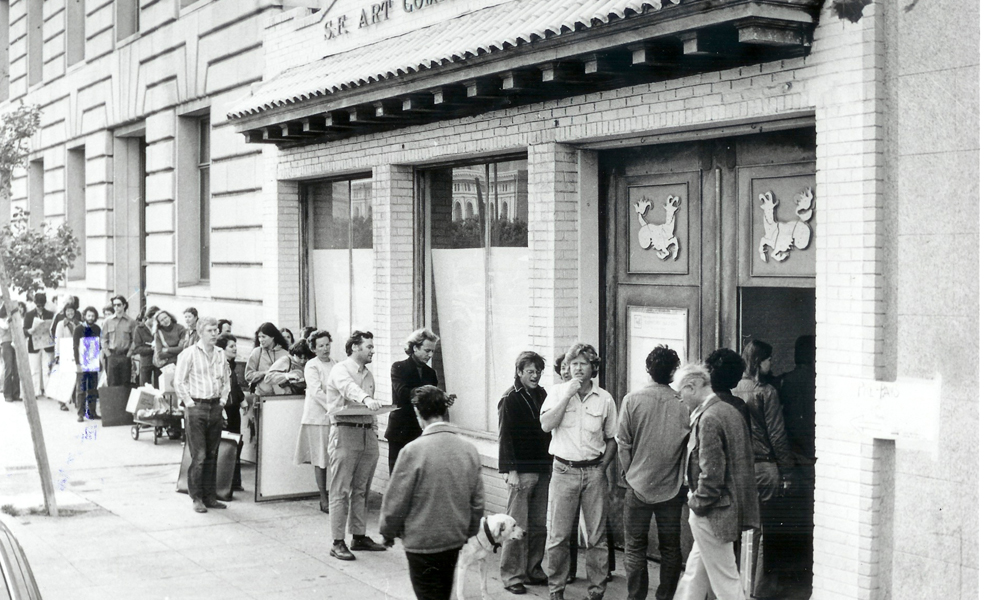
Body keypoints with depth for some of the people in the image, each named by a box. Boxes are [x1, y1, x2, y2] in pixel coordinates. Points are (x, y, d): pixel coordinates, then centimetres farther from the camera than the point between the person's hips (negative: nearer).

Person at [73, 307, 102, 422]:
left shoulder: (97, 329, 10)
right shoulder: (79, 329, -2)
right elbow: (75, 347, -5)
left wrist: (100, 361, 10)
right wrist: (77, 364, -11)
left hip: (94, 365, 4)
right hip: (82, 365, -4)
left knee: (93, 390, 6)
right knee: (81, 390, -3)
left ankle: (92, 412, 13)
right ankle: (80, 413, 0)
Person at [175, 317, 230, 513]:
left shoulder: (220, 354, 10)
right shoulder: (189, 353, -6)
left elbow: (226, 380, 21)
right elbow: (179, 382, -5)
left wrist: (223, 399, 11)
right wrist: (189, 402, -8)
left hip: (215, 407, 5)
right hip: (196, 408, -5)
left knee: (212, 455, 8)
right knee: (198, 455, -6)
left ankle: (210, 497, 15)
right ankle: (197, 498, 2)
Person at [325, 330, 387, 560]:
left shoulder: (368, 374, 17)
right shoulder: (340, 370, -6)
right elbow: (349, 388, -28)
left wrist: (373, 429, 12)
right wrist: (366, 399, -46)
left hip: (367, 432, 7)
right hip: (345, 430, -7)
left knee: (361, 489, 11)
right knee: (340, 490, -6)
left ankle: (359, 536, 19)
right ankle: (337, 543, -5)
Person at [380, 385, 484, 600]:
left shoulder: (413, 451, -18)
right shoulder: (469, 449, -2)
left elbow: (396, 500, -12)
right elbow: (478, 501, 5)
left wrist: (388, 531, 5)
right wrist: (469, 532, 19)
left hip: (423, 543, -5)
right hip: (455, 540, 6)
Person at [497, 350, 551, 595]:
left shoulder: (541, 395, 11)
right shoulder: (510, 399, -7)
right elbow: (505, 437, -10)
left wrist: (550, 463, 10)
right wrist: (510, 471, -15)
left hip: (542, 469, 6)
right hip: (521, 471, -6)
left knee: (540, 524, 10)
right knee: (518, 526, -4)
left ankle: (533, 570, 21)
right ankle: (512, 575, 3)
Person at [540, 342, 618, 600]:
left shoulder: (605, 399, 5)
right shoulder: (558, 392, 1)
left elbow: (612, 439, 13)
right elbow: (546, 424, -14)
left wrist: (603, 465, 1)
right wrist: (568, 394, -15)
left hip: (594, 472, 1)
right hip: (564, 470, -1)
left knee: (597, 535, 4)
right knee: (558, 535, 1)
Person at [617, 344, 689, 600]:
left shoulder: (632, 400, -9)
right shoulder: (683, 403, -7)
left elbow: (623, 443, -5)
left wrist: (627, 474, 8)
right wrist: (683, 478, 13)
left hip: (638, 484, -1)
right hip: (672, 488, 1)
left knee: (635, 547, 8)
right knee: (670, 548, 11)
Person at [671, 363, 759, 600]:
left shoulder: (708, 419, -21)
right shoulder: (730, 411, 8)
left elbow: (711, 473, -24)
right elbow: (744, 459, 15)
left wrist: (698, 504, -10)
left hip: (712, 513, -10)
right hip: (733, 506, 10)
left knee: (725, 580, 1)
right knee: (695, 573, 20)